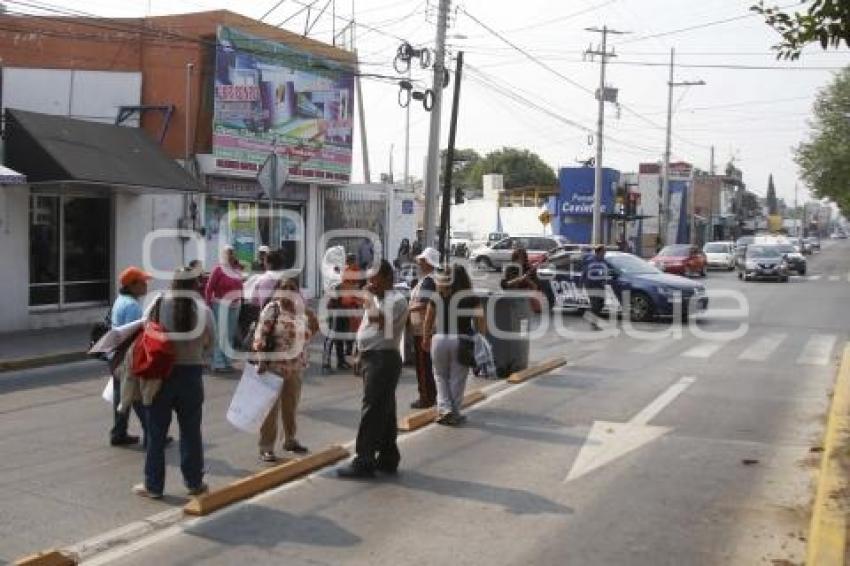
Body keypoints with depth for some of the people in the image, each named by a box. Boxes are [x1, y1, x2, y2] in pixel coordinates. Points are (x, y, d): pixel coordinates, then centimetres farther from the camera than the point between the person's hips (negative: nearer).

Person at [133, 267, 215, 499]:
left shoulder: (160, 305, -9)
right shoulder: (204, 310, -7)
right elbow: (210, 344, 1)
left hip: (161, 373, -1)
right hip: (191, 374, 1)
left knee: (157, 432, 9)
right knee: (191, 432, 13)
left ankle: (153, 485, 16)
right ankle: (194, 482, 21)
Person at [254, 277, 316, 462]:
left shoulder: (300, 311, 7)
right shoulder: (272, 309, -11)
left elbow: (306, 335, 20)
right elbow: (260, 337, -15)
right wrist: (261, 361, -19)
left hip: (294, 366, 6)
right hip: (274, 365, -6)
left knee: (291, 406, 17)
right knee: (271, 408, -1)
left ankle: (290, 440, 32)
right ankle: (266, 447, 7)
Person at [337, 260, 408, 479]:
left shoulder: (397, 300, -11)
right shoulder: (378, 299, 18)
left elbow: (380, 320, -28)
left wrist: (371, 300, -15)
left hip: (383, 359, -10)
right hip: (372, 358, 10)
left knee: (372, 410, -9)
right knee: (383, 411, 13)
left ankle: (364, 462, -6)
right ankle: (388, 458, 19)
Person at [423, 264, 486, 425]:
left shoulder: (437, 297, 1)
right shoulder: (471, 298, -3)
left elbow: (428, 320, 9)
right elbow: (481, 322, -3)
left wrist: (426, 338, 23)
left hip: (439, 338, 1)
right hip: (461, 340, -1)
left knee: (441, 376, 18)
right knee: (457, 379, 9)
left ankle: (444, 409, 6)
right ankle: (454, 414, 14)